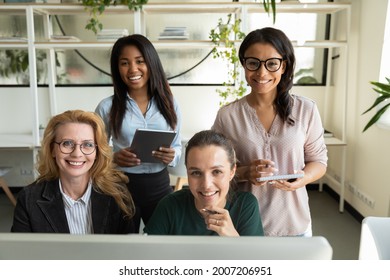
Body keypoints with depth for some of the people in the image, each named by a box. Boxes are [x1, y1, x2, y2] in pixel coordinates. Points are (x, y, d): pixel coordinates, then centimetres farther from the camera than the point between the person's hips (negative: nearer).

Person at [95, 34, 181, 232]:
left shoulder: (169, 103, 1)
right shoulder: (107, 107, -4)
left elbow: (178, 146, 8)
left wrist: (171, 156, -14)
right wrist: (114, 158, -19)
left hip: (160, 186, 2)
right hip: (122, 187, -1)